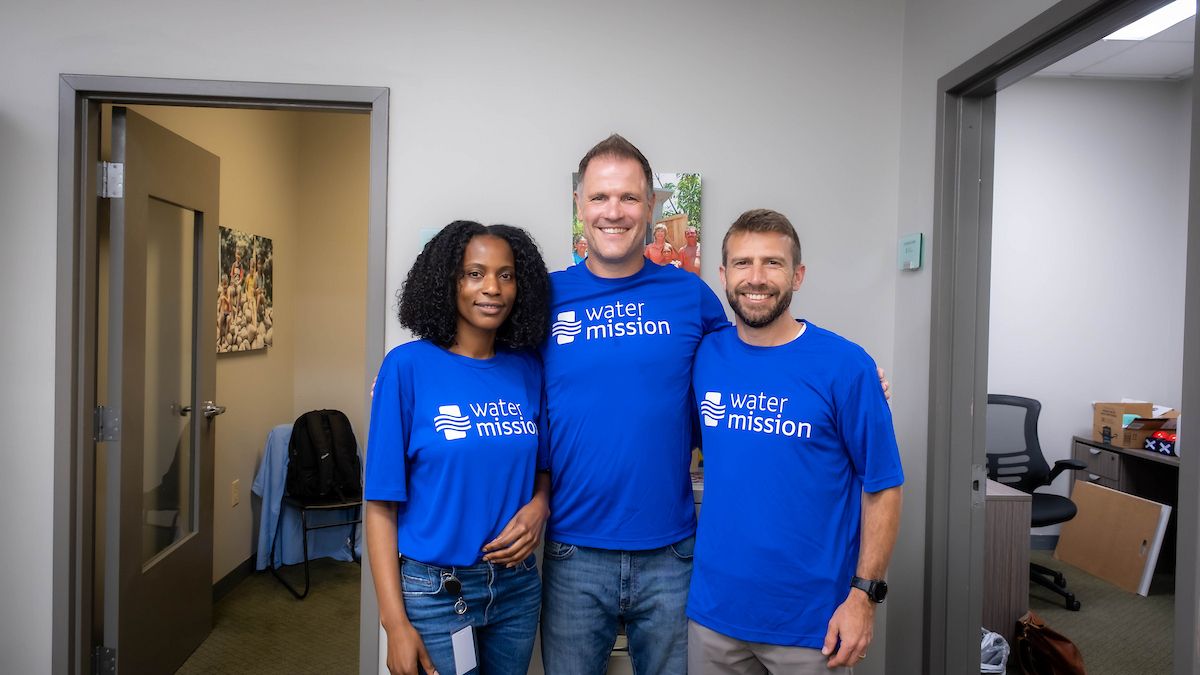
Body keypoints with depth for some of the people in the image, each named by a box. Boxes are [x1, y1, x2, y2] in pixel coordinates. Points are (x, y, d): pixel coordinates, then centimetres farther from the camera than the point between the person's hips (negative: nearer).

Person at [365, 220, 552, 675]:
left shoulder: (528, 369, -1)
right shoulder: (408, 367, -11)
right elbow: (382, 502, -10)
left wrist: (538, 506, -11)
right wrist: (395, 622, -13)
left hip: (518, 585, 4)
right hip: (433, 590, -4)